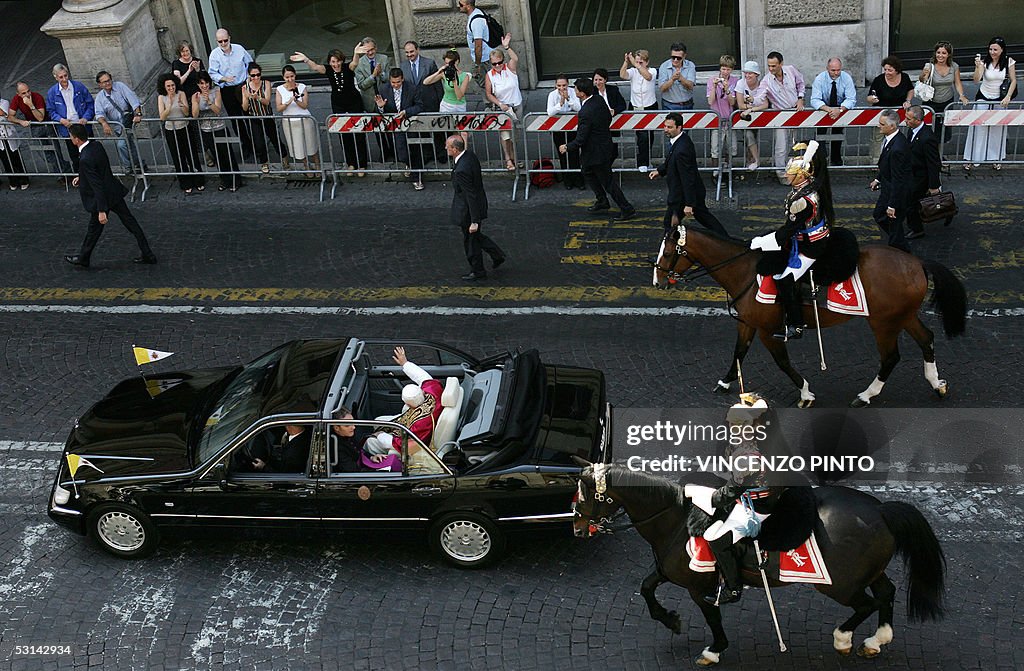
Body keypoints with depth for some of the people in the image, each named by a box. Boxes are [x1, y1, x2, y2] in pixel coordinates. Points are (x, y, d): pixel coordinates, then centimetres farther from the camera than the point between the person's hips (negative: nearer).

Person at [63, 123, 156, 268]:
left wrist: (101, 210, -25)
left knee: (94, 228, 12)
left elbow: (97, 186, -28)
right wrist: (81, 178, 19)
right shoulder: (96, 145, -3)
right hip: (114, 191, 8)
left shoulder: (85, 160, -28)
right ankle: (148, 255, 17)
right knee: (130, 222, 11)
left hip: (103, 198, -8)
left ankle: (83, 258, 31)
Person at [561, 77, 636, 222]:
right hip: (605, 143, 10)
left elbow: (580, 140, -25)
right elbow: (609, 118, 10)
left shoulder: (585, 113, -31)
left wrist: (567, 147, -8)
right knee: (587, 172, 27)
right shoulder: (599, 100, -5)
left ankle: (627, 210, 9)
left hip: (597, 152, -10)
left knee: (607, 182, 3)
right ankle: (602, 201, 38)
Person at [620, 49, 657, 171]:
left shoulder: (652, 71, -9)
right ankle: (642, 163, -2)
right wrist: (626, 62, -44)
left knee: (649, 135, 14)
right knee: (642, 135, -12)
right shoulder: (633, 72, -6)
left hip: (650, 108, 1)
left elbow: (647, 76, -34)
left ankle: (646, 160, 36)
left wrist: (635, 63, -44)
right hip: (635, 108, -1)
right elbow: (622, 75, -27)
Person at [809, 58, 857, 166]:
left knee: (838, 131, -12)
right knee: (821, 131, -17)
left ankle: (836, 159, 4)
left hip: (841, 108, 1)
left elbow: (851, 99, -20)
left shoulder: (846, 78, -17)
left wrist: (840, 110, -41)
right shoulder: (820, 79, -20)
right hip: (824, 108, -1)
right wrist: (828, 109, -46)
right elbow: (814, 100, -26)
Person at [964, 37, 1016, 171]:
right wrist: (978, 67, -43)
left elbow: (1013, 81, -3)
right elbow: (976, 81, -27)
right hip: (983, 98, -1)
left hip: (1000, 99, 1)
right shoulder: (985, 62, -15)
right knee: (978, 127, 2)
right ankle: (971, 159, 12)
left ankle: (997, 159, 23)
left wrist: (1008, 97, -14)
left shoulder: (1009, 62, -10)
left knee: (998, 129, 10)